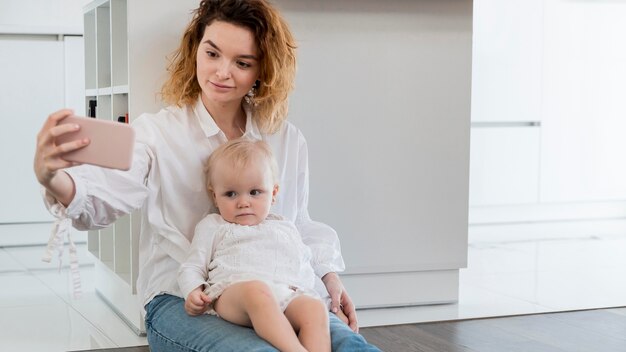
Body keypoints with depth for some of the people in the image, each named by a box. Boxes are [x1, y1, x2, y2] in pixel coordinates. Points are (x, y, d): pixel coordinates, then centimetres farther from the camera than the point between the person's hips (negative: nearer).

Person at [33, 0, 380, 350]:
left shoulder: (287, 139, 8)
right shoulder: (158, 132, -4)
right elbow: (108, 197, -22)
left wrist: (329, 275, 4)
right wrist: (54, 178, -43)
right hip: (181, 302, -3)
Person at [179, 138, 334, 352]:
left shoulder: (286, 228, 34)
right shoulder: (213, 226, 25)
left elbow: (304, 268, 31)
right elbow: (192, 267, 21)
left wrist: (305, 290, 8)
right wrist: (193, 292, -2)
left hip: (286, 295, 4)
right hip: (231, 292, -3)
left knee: (316, 308, -30)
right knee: (256, 290, -40)